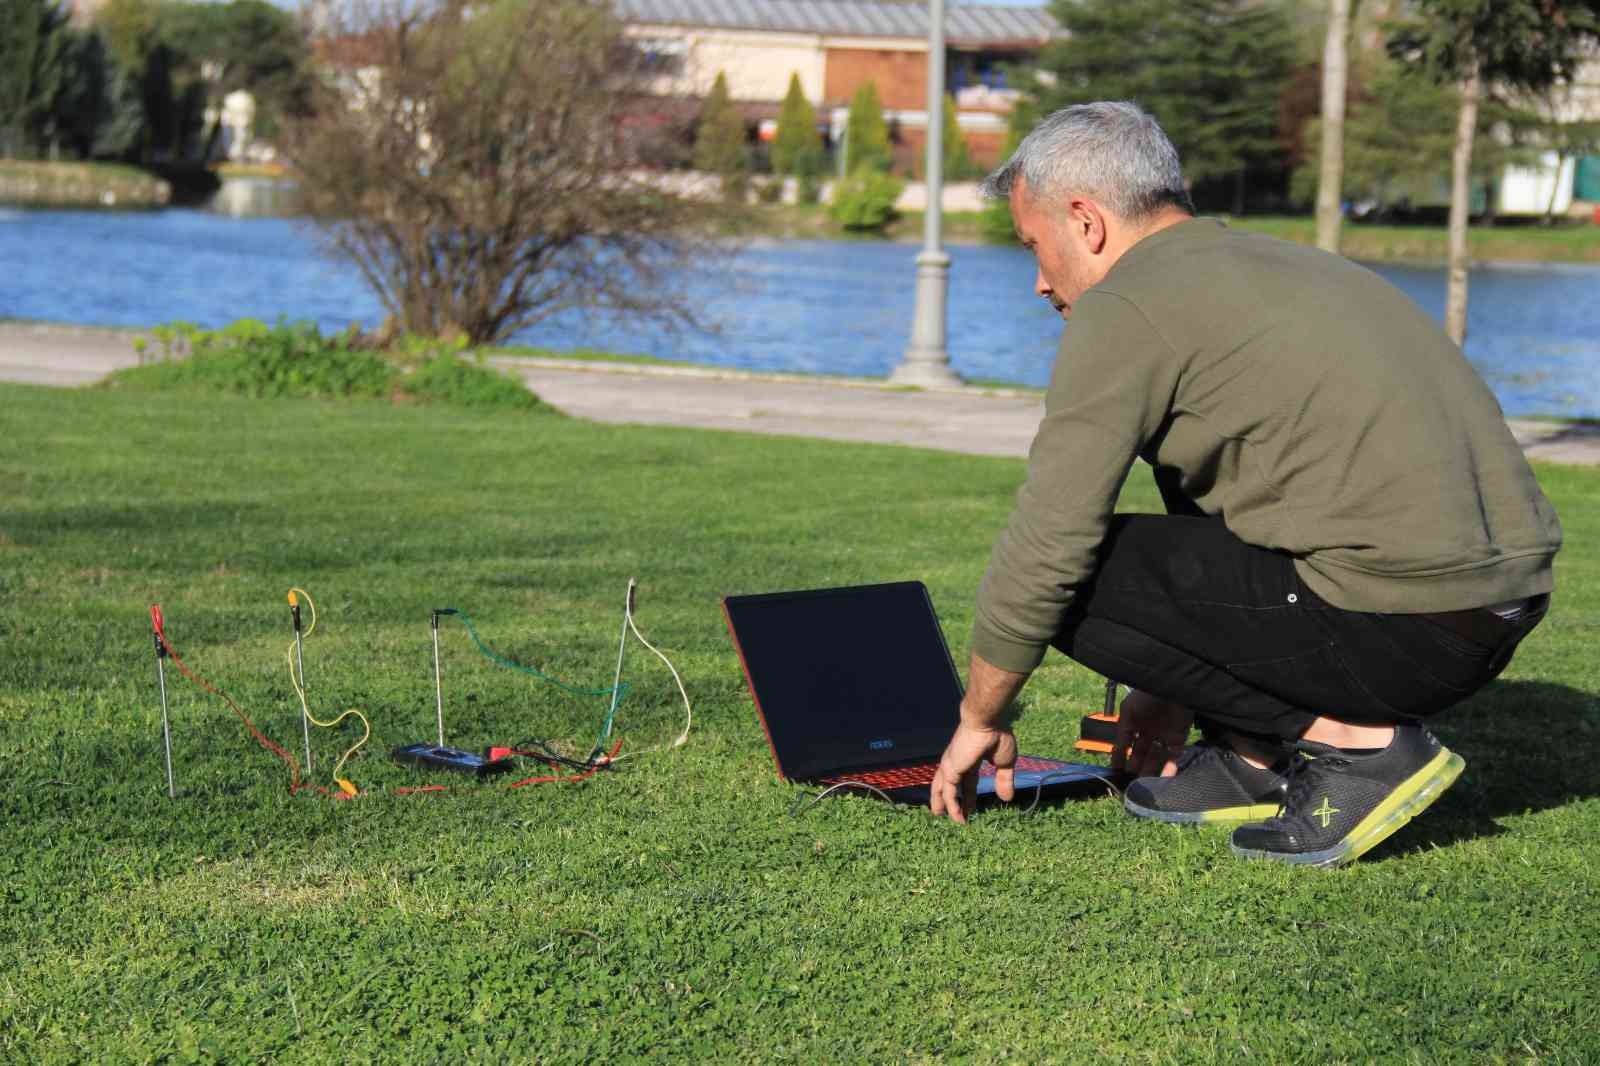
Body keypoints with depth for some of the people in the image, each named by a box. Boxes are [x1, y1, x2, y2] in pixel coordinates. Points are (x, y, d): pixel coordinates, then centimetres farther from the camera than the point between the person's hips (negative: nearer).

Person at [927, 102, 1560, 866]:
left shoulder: (1126, 308, -4)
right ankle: (1253, 760, 20)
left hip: (1401, 627, -9)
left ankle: (1350, 742, -1)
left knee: (1075, 580, 0)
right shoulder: (1285, 265, 23)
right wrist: (1176, 687, 39)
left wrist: (979, 721, 10)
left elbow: (1043, 548, -6)